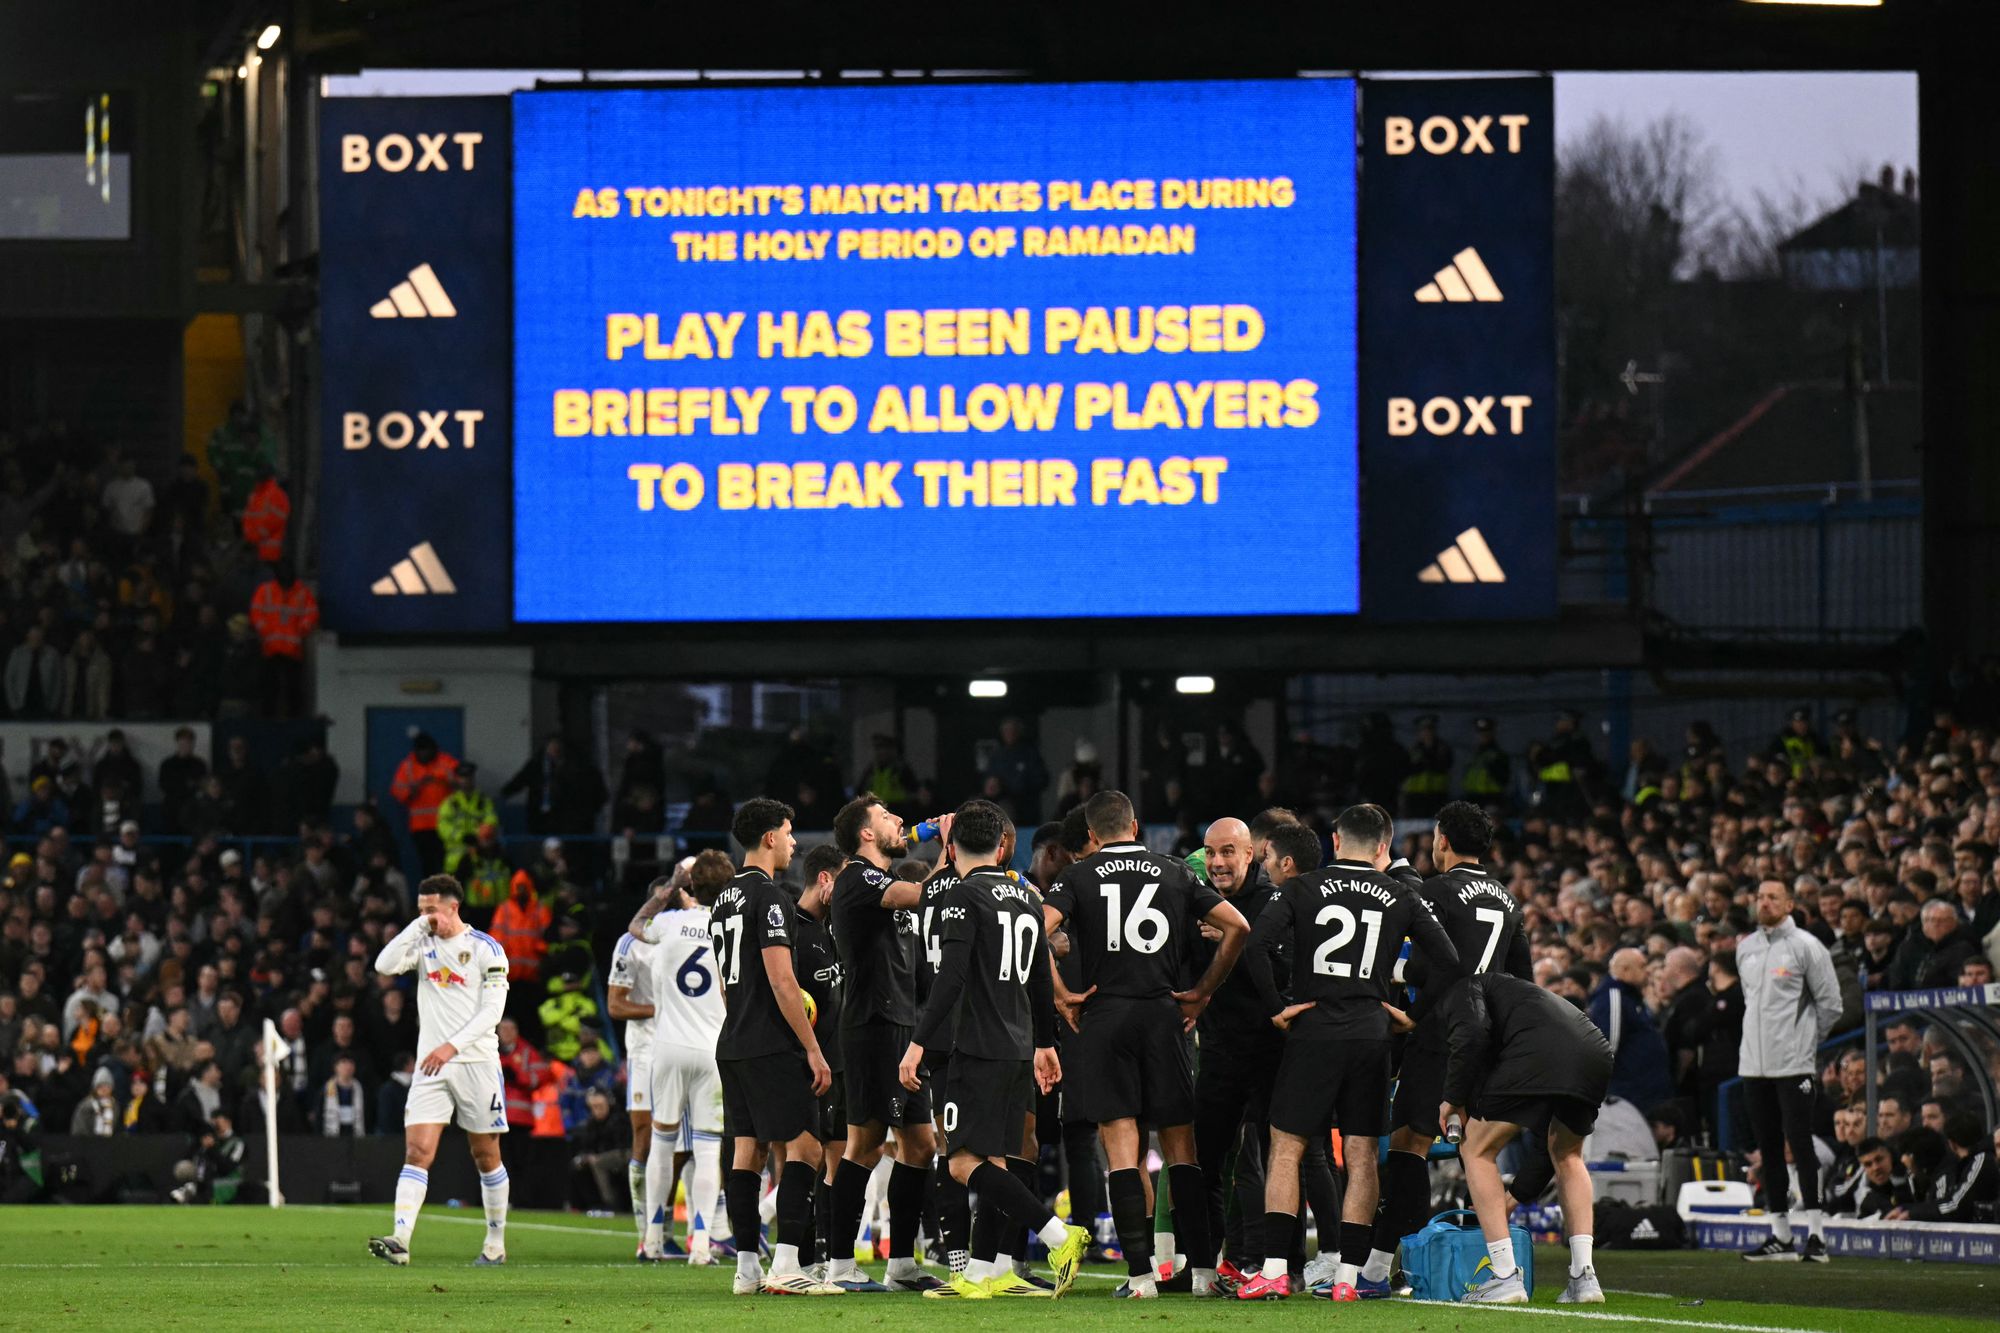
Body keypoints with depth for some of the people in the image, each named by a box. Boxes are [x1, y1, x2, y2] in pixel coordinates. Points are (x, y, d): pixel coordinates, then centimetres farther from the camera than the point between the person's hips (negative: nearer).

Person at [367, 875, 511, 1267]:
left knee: (486, 1156, 6)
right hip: (431, 1066, 3)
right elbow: (385, 966, -6)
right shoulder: (424, 944, 10)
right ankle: (400, 1241, -23)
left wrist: (453, 1045, -18)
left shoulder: (485, 948, -3)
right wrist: (418, 927, -8)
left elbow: (492, 1011, -9)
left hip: (476, 1062, -3)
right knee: (417, 1153, -11)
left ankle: (496, 1244, 19)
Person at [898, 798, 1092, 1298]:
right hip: (1020, 1047, 8)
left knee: (965, 1162, -11)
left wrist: (918, 1043, -16)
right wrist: (1045, 1043, 33)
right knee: (992, 1160, 11)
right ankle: (980, 1272, 11)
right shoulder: (1026, 898, 14)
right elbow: (1042, 981, 22)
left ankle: (1060, 1236, -19)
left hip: (979, 1048, -8)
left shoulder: (967, 896, -9)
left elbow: (950, 978, -18)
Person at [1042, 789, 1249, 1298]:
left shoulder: (1079, 877, 3)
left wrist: (1061, 994, -5)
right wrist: (1204, 992, 11)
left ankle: (1140, 1272, -10)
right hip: (1164, 1014, 2)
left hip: (1104, 1015, -2)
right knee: (1180, 1145, 8)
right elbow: (1238, 927, 5)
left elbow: (1039, 929, -14)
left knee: (1122, 1147, -3)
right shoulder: (1176, 875, 10)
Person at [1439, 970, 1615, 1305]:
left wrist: (1454, 1098, 10)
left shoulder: (1462, 990, 25)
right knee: (1568, 1156, 32)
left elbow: (1471, 1035, -3)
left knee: (1477, 1151, 13)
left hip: (1537, 1052, -7)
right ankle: (1584, 1276, 21)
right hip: (1597, 1057, 7)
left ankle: (1506, 1278, 6)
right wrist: (1516, 1196, 52)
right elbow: (1554, 1145, 44)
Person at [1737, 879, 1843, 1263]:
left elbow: (1830, 1003, -2)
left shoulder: (1806, 946, -5)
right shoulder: (1745, 948, 13)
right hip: (1753, 1064, 6)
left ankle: (1816, 1235, -9)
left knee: (1800, 1144, -9)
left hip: (1793, 1064, -6)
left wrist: (1808, 1043, 1)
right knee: (1769, 1148, 8)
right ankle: (1780, 1236, 13)